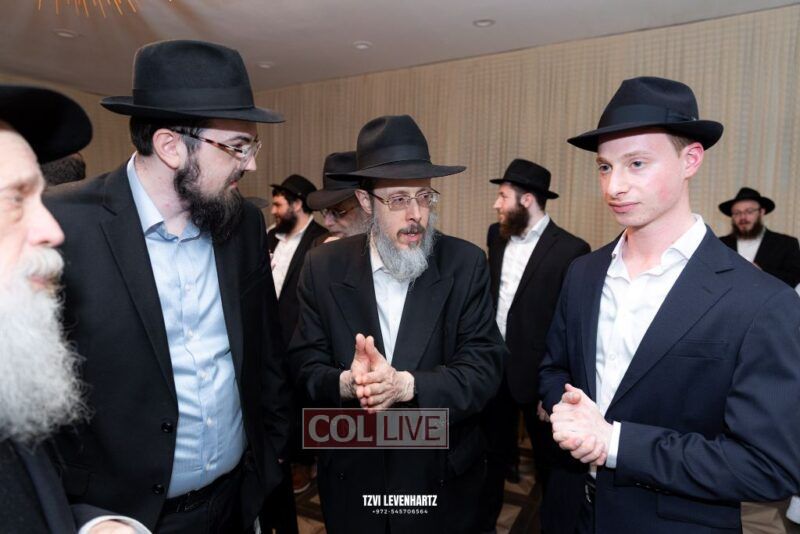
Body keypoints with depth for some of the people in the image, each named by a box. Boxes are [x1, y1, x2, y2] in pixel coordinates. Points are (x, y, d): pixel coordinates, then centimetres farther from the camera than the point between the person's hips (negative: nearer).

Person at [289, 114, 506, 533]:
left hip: (443, 477, 0)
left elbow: (484, 368, -14)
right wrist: (345, 383, -27)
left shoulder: (465, 264, -10)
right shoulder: (324, 267, -6)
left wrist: (406, 385, -29)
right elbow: (304, 364, -6)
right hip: (351, 477, 1)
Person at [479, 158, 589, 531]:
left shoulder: (570, 250, -14)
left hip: (538, 374, -5)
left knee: (549, 461, 15)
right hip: (494, 368, 6)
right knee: (493, 454, 20)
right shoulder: (499, 243, 6)